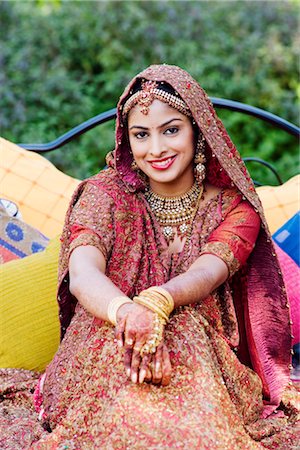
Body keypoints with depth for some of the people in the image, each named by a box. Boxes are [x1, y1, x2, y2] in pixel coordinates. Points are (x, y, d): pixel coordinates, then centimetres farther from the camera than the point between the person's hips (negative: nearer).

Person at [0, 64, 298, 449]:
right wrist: (128, 312, -40)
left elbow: (208, 272, -17)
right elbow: (82, 274, -15)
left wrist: (156, 303, -42)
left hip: (201, 357, 0)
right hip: (103, 356, 1)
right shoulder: (105, 194, 4)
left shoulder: (233, 208, 5)